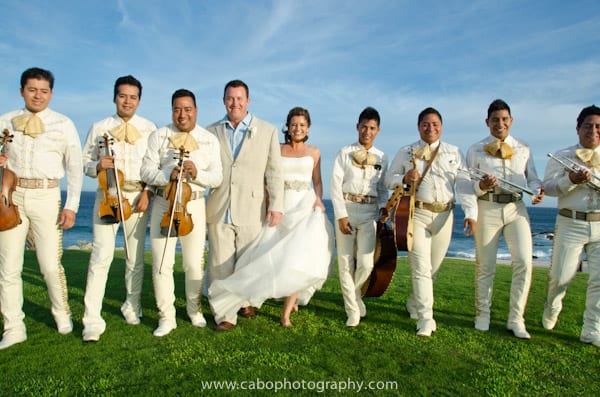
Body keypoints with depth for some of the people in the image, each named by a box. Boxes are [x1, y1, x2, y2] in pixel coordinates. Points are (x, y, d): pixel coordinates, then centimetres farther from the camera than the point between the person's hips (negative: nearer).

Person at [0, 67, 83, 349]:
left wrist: (71, 206, -3)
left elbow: (75, 168, 4)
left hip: (46, 196, -2)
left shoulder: (63, 124, 5)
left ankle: (62, 315, 24)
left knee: (51, 265, 0)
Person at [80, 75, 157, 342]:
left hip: (137, 196, 1)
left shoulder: (149, 129, 6)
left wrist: (148, 192, -7)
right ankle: (92, 320, -2)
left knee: (136, 256, 9)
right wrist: (98, 165, -11)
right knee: (101, 255, -8)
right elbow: (85, 161, 11)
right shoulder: (99, 128, 8)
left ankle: (132, 306, 27)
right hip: (107, 195, 0)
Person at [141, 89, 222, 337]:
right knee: (161, 264, 1)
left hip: (194, 205, 0)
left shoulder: (209, 140, 4)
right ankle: (166, 317, 18)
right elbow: (146, 171, -3)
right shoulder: (158, 136, 3)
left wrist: (197, 174, -21)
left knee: (195, 264, 7)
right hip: (163, 204, 0)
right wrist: (169, 175, -21)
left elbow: (217, 177, -2)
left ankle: (194, 309, 31)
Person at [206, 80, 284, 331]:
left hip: (252, 211, -1)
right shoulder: (211, 132, 10)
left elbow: (274, 172, 1)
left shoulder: (267, 131, 5)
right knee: (220, 265, 4)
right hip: (219, 210, 1)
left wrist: (276, 205, -5)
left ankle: (248, 301, 35)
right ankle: (225, 315, 17)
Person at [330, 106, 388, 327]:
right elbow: (335, 185, -3)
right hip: (346, 209, -1)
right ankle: (353, 311, 15)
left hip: (369, 212, 1)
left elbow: (383, 188, 15)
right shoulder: (345, 153, 3)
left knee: (365, 263, -7)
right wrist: (341, 215, -11)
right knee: (345, 262, 1)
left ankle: (355, 293, 26)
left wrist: (383, 206, -5)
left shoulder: (382, 158, 11)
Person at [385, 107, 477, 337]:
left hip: (444, 215, 3)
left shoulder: (454, 153, 10)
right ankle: (425, 319, -4)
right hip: (417, 214, -3)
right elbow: (389, 179, 9)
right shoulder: (406, 153, 7)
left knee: (433, 266, 12)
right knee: (421, 267, -8)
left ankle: (414, 304, 34)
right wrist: (404, 179, -13)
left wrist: (471, 212, -11)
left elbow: (464, 184, 2)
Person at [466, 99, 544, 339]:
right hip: (487, 208, -1)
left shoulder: (523, 149, 16)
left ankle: (516, 319, 5)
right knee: (485, 265, 5)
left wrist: (537, 191, -9)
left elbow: (532, 178, 14)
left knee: (524, 262, -9)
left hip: (516, 207, 2)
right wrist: (481, 186, -17)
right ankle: (482, 315, 21)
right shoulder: (476, 150, 8)